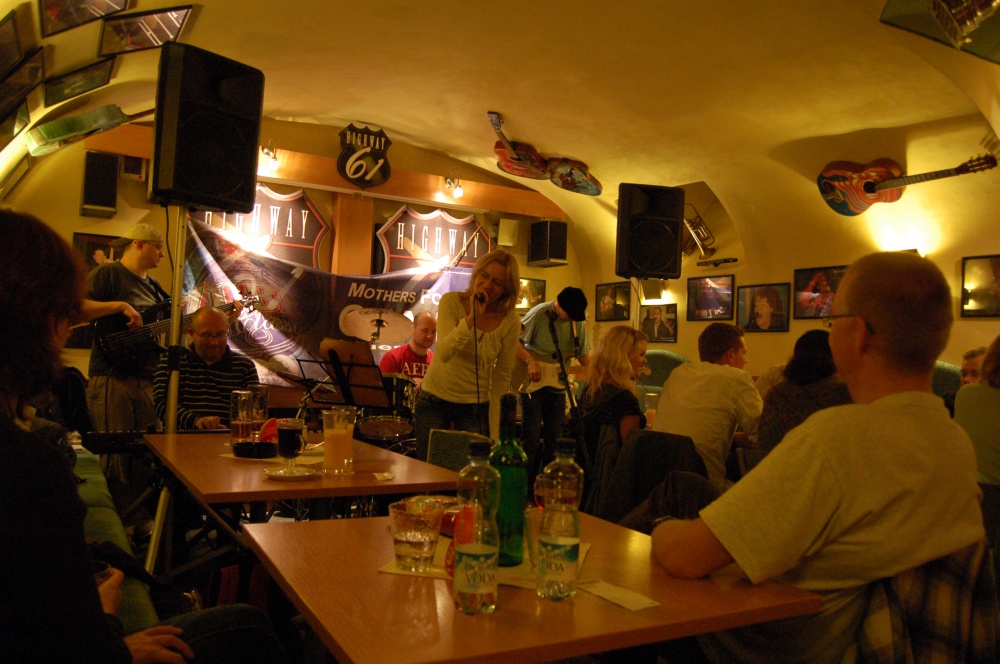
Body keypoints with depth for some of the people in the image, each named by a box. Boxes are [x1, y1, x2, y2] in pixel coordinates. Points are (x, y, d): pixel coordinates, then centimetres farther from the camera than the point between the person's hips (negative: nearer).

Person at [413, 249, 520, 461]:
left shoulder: (510, 322, -10)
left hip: (476, 406, 0)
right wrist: (472, 317, -34)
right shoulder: (451, 302, -13)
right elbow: (444, 353, -26)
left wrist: (495, 432, -6)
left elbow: (501, 379, -5)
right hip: (434, 399, 0)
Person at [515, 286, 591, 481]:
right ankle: (527, 480, 9)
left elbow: (583, 355, 7)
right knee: (531, 435, -3)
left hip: (558, 381, 5)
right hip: (532, 380, -5)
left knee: (554, 434, 11)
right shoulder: (539, 313, -16)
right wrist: (530, 361, -22)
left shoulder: (577, 321, 0)